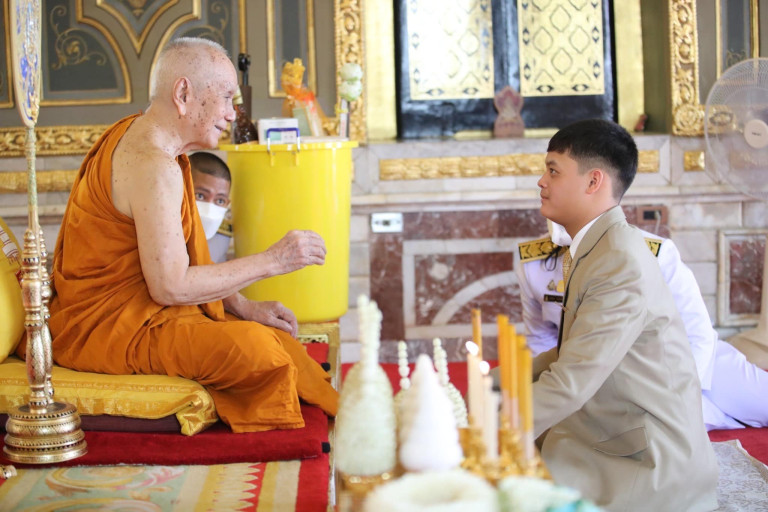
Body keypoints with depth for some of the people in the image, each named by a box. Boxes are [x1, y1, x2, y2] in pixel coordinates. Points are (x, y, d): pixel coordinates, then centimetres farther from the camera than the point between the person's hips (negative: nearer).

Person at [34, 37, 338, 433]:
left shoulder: (141, 138, 11)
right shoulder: (152, 166, -22)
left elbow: (176, 257, 14)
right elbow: (171, 286, -23)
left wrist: (243, 306, 5)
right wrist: (271, 261, -16)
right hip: (110, 326, -10)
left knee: (275, 335, 1)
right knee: (254, 349, -26)